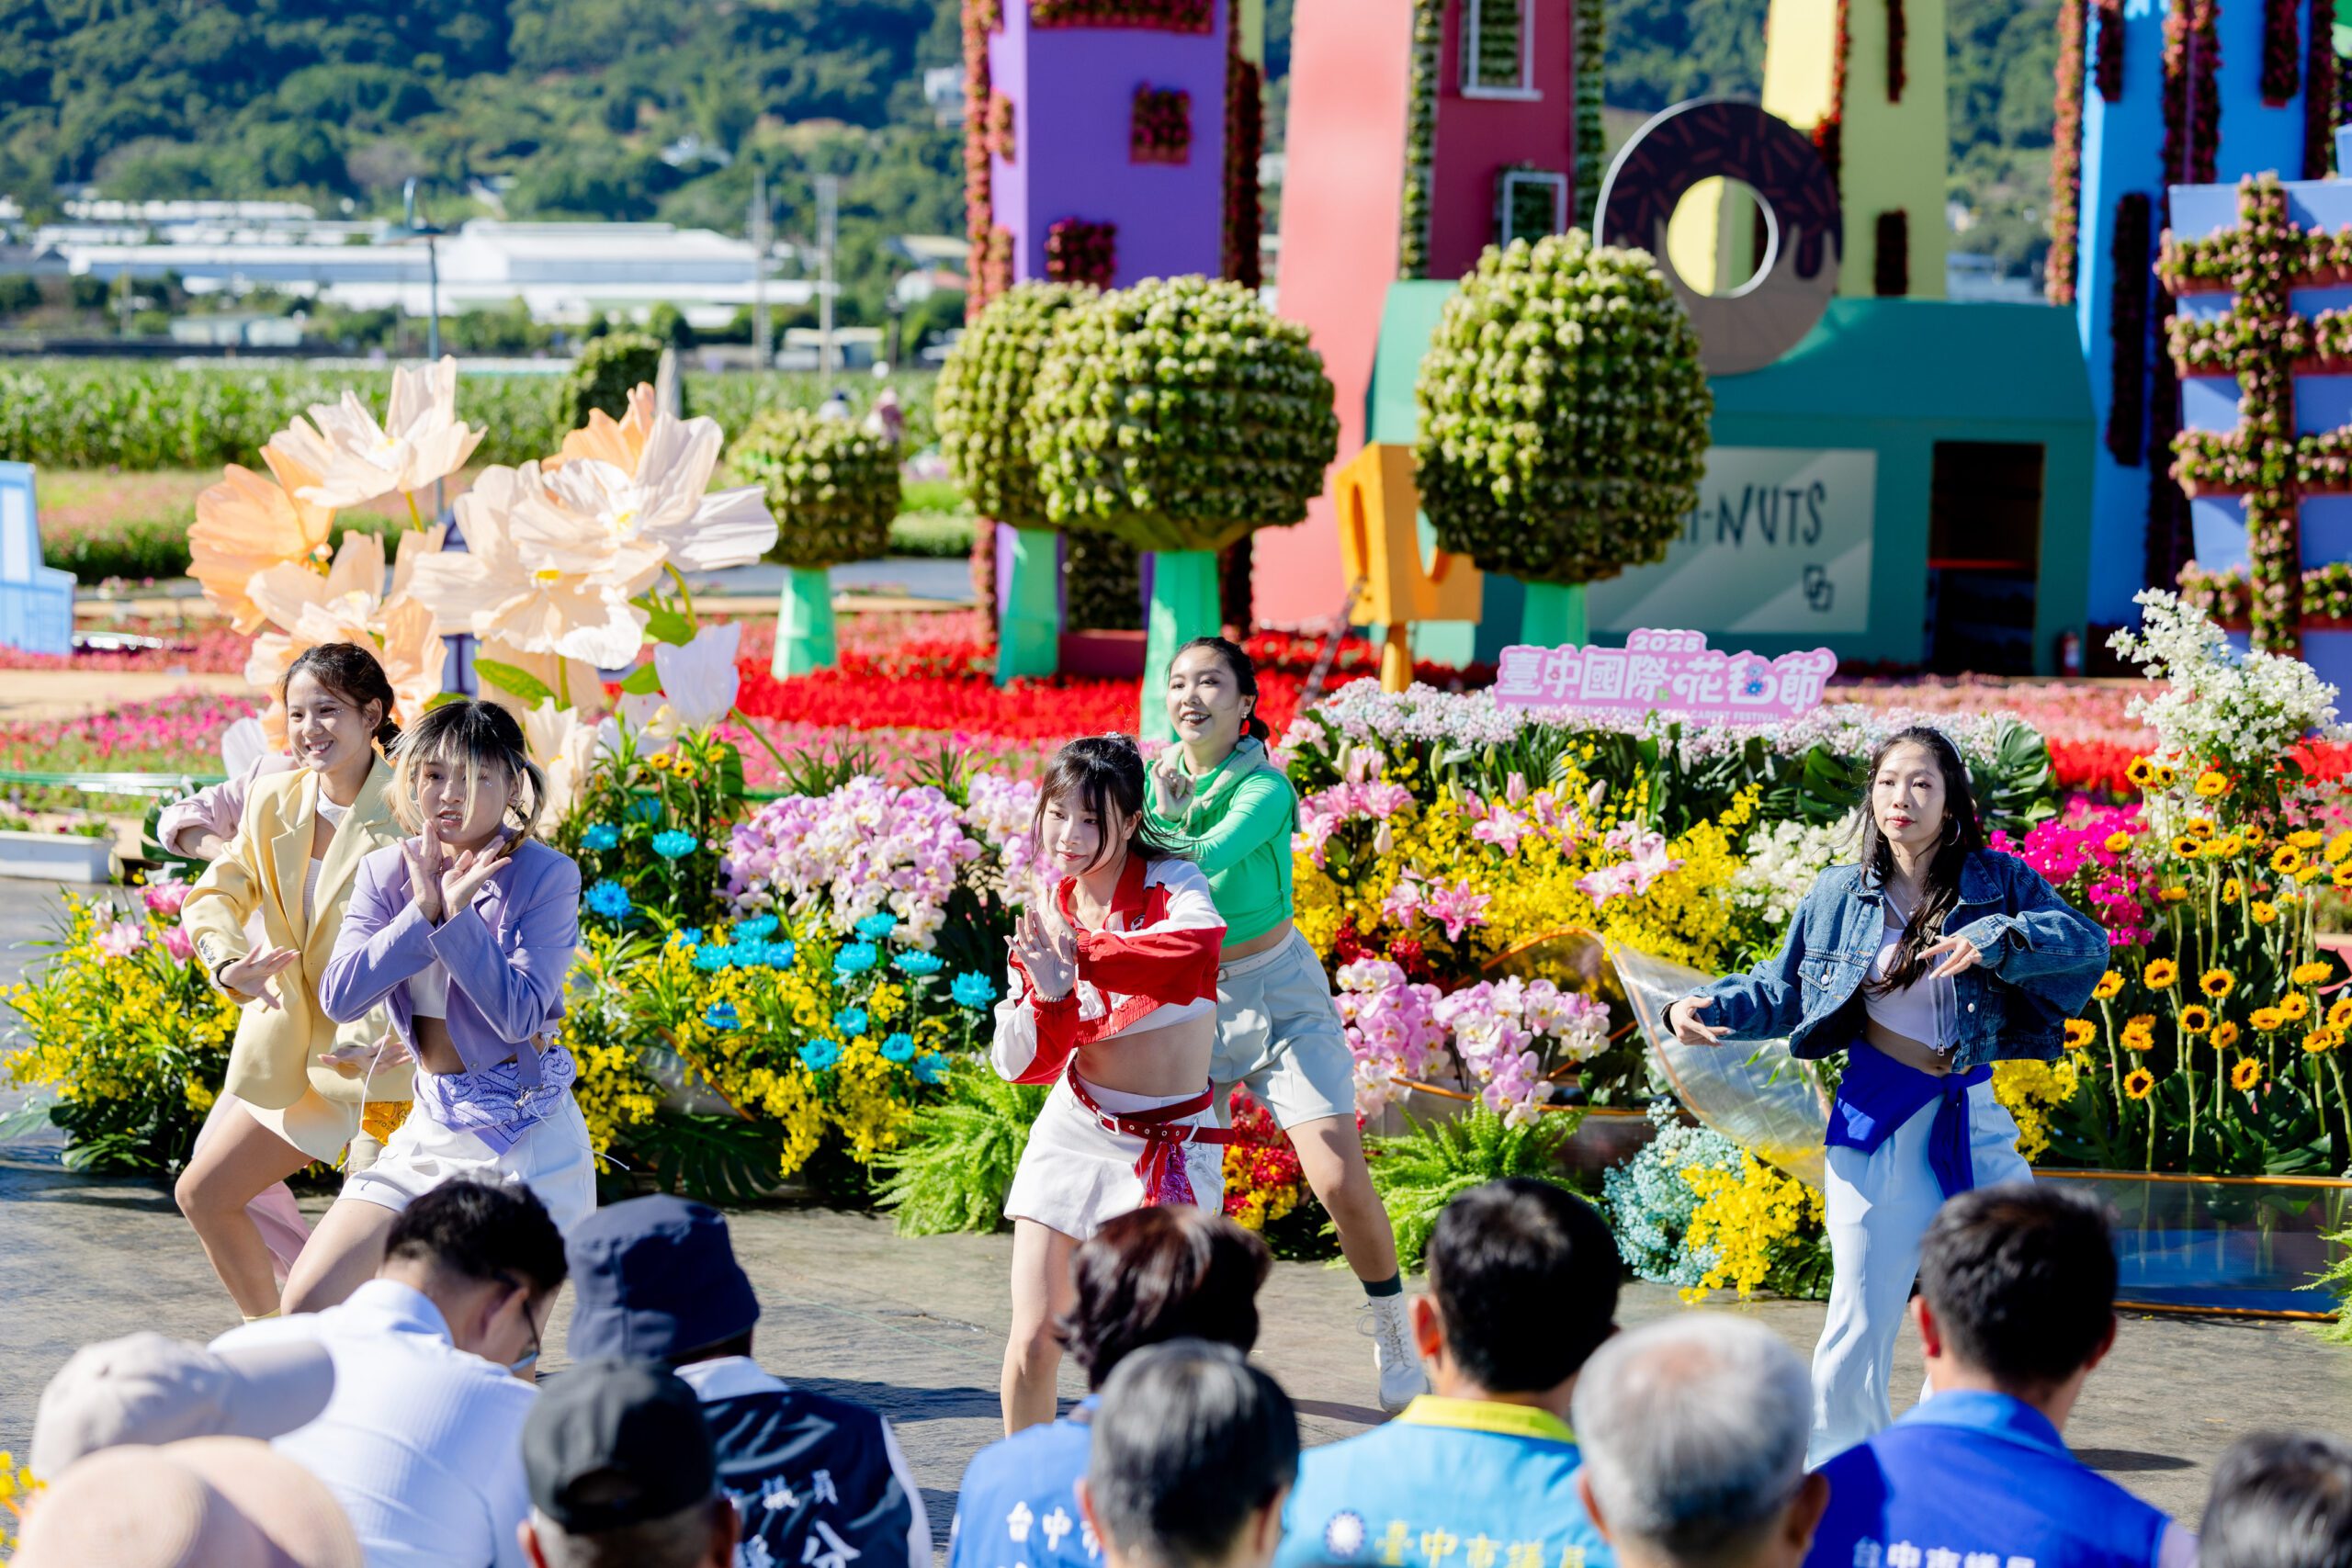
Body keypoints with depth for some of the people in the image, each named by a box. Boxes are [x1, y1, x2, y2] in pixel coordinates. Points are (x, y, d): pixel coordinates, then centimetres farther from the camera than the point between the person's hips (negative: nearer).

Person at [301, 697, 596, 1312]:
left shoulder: (546, 876, -9)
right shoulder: (384, 873, 4)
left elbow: (519, 1015, -18)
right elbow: (339, 995, -9)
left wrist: (458, 913, -20)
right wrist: (424, 909, -15)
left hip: (525, 1137, -5)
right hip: (429, 1128, 5)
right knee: (307, 1302, -5)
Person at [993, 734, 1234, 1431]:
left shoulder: (1170, 883, -9)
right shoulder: (1048, 911, 3)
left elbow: (1199, 953, -34)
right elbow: (1023, 1064, -1)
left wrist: (1083, 954, -30)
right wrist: (1049, 995, -20)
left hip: (1172, 1143, -3)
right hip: (1074, 1133, 3)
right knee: (1033, 1342, -3)